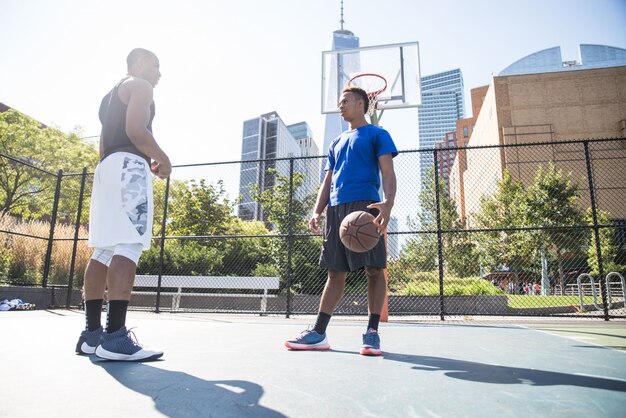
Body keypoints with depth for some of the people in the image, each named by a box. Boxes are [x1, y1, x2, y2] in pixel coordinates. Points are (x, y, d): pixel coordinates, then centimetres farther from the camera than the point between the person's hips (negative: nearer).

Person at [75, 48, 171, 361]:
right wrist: (162, 159, -2)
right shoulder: (140, 86, 4)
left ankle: (92, 333, 2)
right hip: (128, 165, -10)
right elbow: (136, 129, -14)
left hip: (107, 166, 10)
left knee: (105, 249, 3)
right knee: (129, 246, -19)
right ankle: (115, 336, -27)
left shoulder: (111, 96, 32)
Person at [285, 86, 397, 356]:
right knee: (336, 271, 5)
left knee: (374, 268, -6)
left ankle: (372, 332, 3)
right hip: (336, 208, 6)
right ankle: (318, 333, 7)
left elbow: (388, 174, -3)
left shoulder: (377, 135, 9)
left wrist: (388, 204, -22)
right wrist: (317, 211, 7)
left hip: (365, 205, -5)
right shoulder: (337, 143, 27)